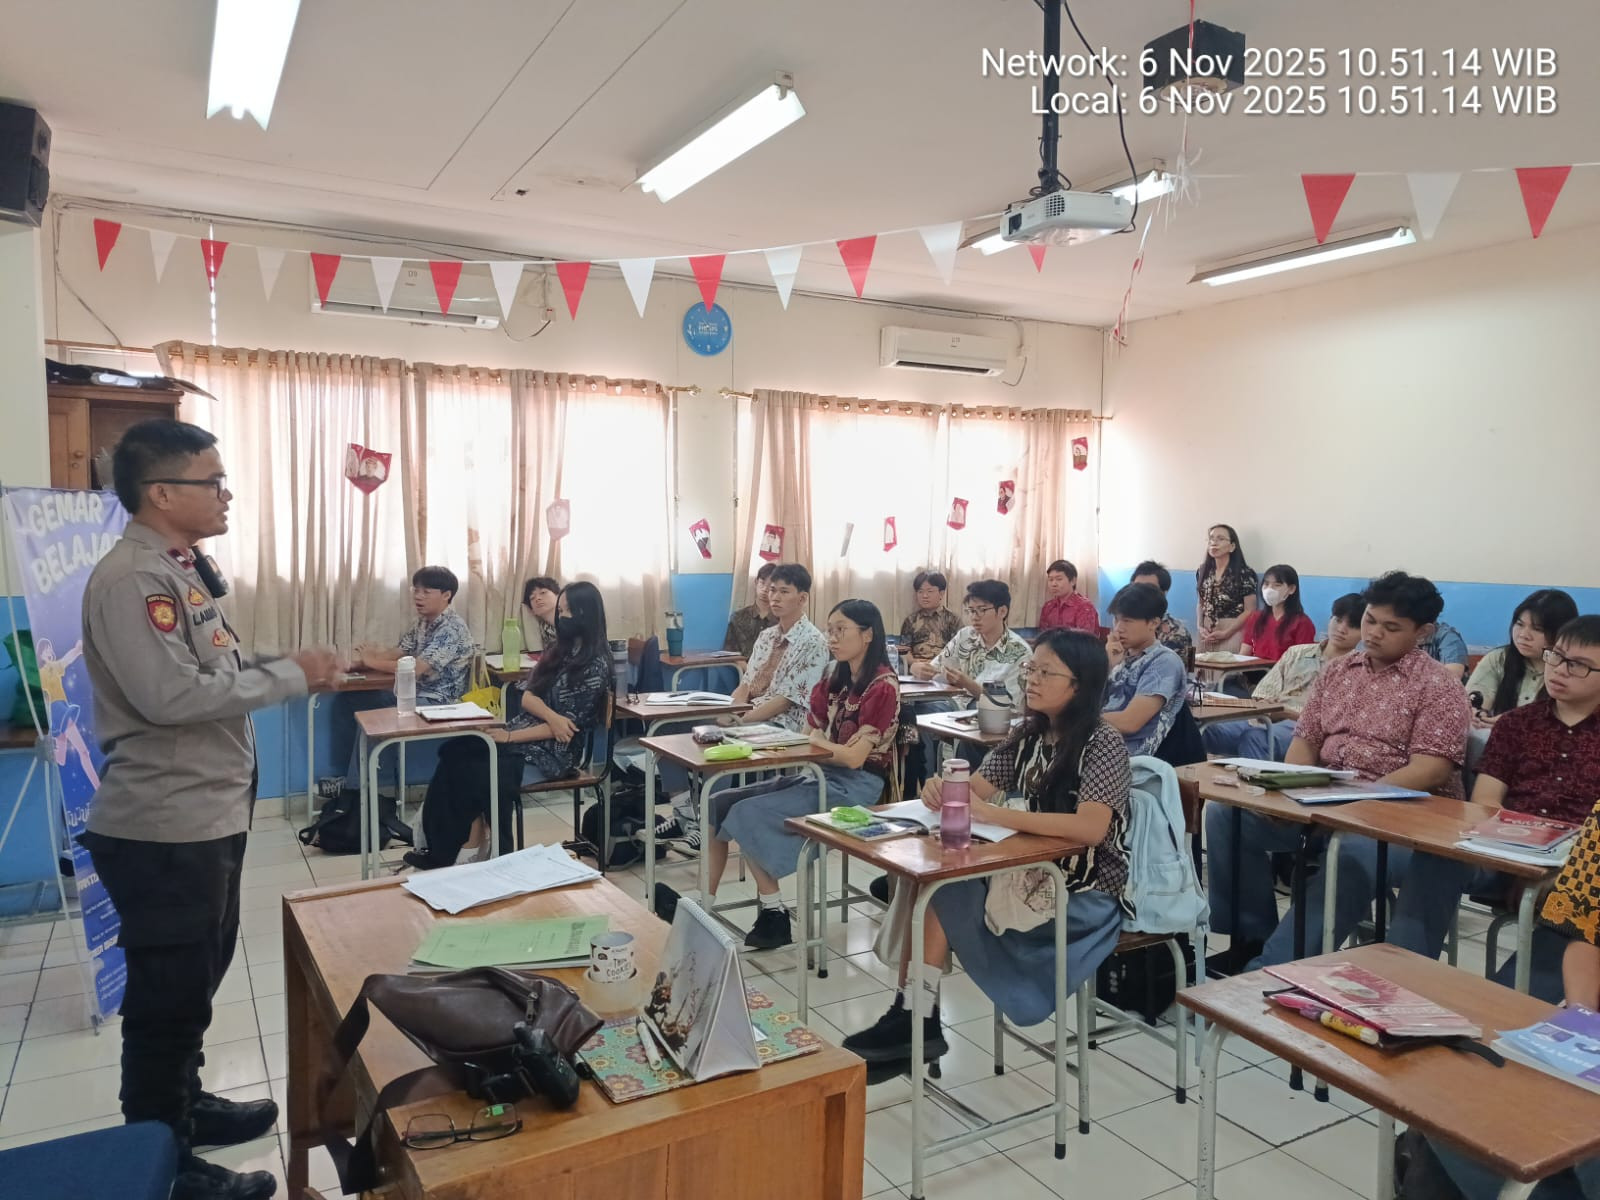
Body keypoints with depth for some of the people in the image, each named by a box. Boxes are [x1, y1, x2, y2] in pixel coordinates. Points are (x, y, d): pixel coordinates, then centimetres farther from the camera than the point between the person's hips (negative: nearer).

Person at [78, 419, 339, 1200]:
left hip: (208, 815, 10)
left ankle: (185, 1106, 41)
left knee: (196, 980, 23)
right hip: (164, 829, -10)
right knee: (167, 996, 4)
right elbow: (171, 695, -28)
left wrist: (284, 674, 5)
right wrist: (289, 676, -20)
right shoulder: (130, 579, -20)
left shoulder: (177, 570, 12)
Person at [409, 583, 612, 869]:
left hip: (553, 751, -7)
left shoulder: (596, 666, -12)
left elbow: (570, 727, -16)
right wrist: (552, 716, -19)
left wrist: (509, 737, -15)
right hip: (522, 734, 7)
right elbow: (525, 694, 3)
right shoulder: (558, 648, 11)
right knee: (455, 753, -16)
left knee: (478, 772, -26)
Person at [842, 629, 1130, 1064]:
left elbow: (1091, 828, -31)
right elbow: (976, 789, 1)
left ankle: (917, 1018, -3)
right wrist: (943, 789, -24)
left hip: (1087, 895, -7)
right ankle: (913, 1016, -12)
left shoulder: (1102, 743, -16)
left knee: (940, 891, -19)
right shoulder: (1030, 734, 5)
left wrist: (992, 814, -34)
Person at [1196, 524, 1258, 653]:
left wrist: (1226, 633, -14)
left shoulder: (1244, 573, -7)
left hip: (1232, 635, -5)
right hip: (1207, 635, 5)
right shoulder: (1203, 571, 9)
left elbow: (1250, 610, -9)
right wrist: (1200, 627, 0)